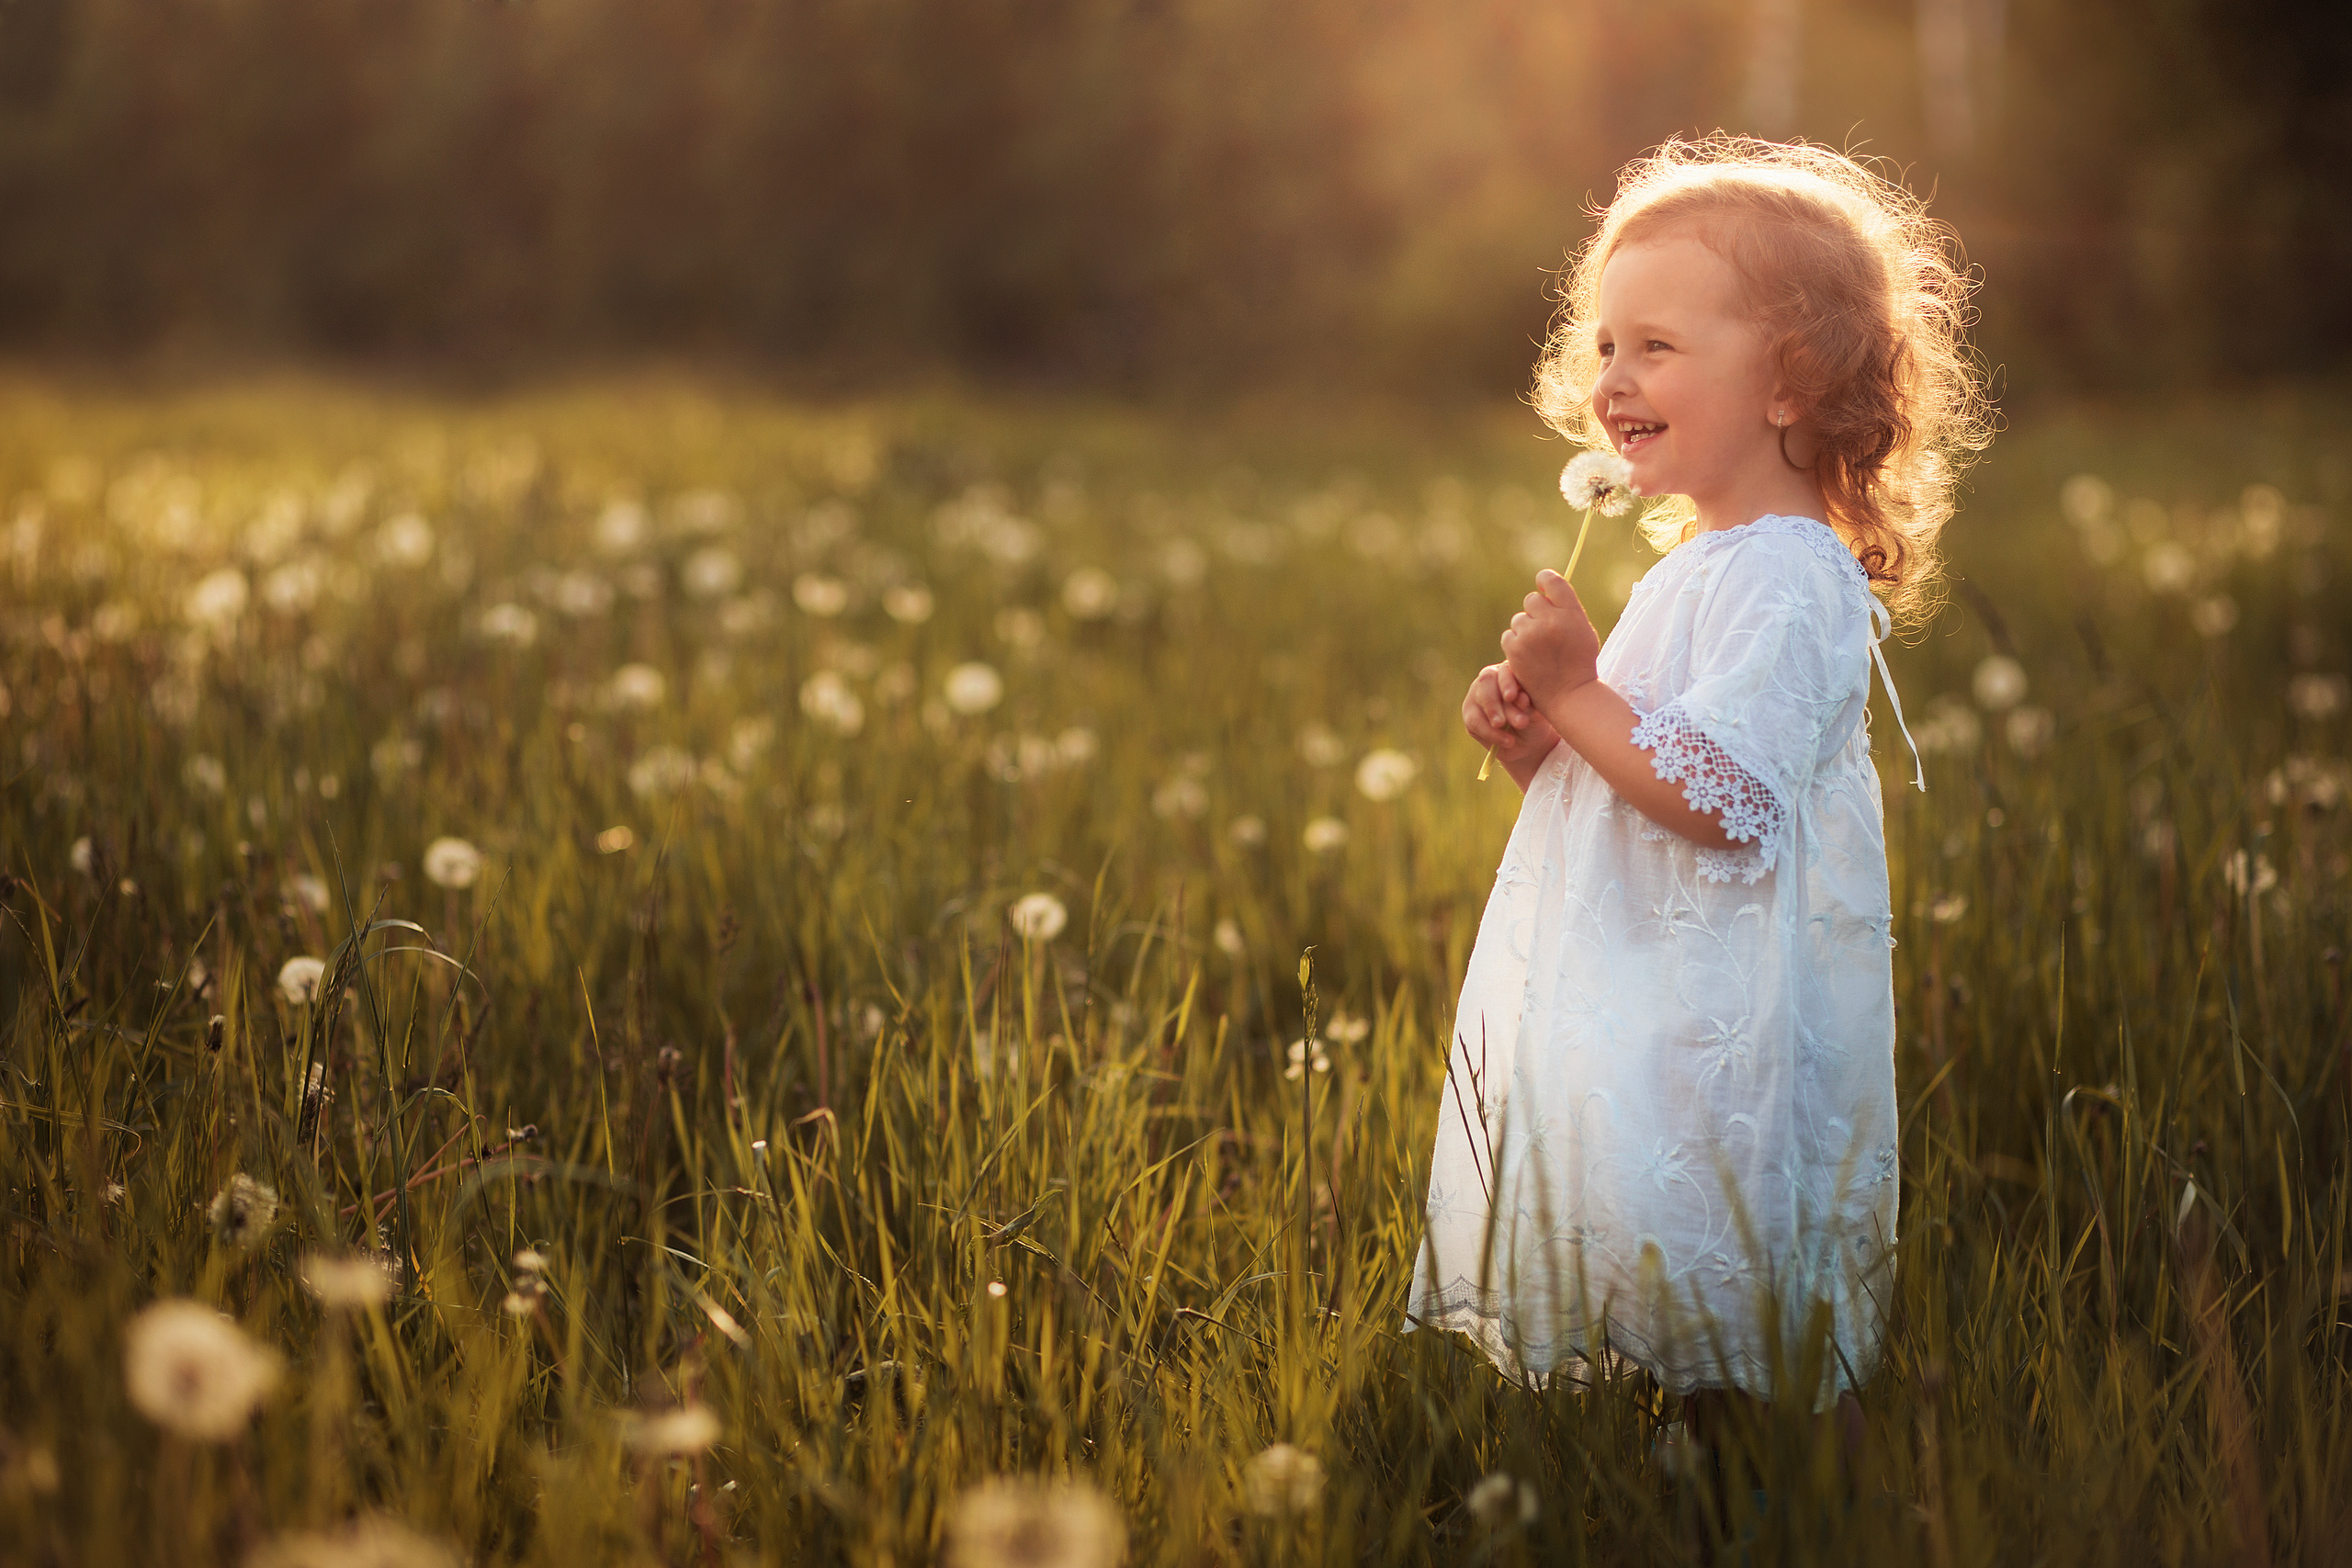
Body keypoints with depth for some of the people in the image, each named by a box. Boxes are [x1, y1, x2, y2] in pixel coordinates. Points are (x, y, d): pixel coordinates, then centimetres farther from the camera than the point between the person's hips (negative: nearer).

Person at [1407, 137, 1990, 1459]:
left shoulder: (1787, 584, -16)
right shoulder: (1698, 570, 16)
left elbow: (1718, 800, -25)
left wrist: (1580, 695, -21)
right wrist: (1541, 743, 4)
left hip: (1719, 1029, -10)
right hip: (1644, 1010, 10)